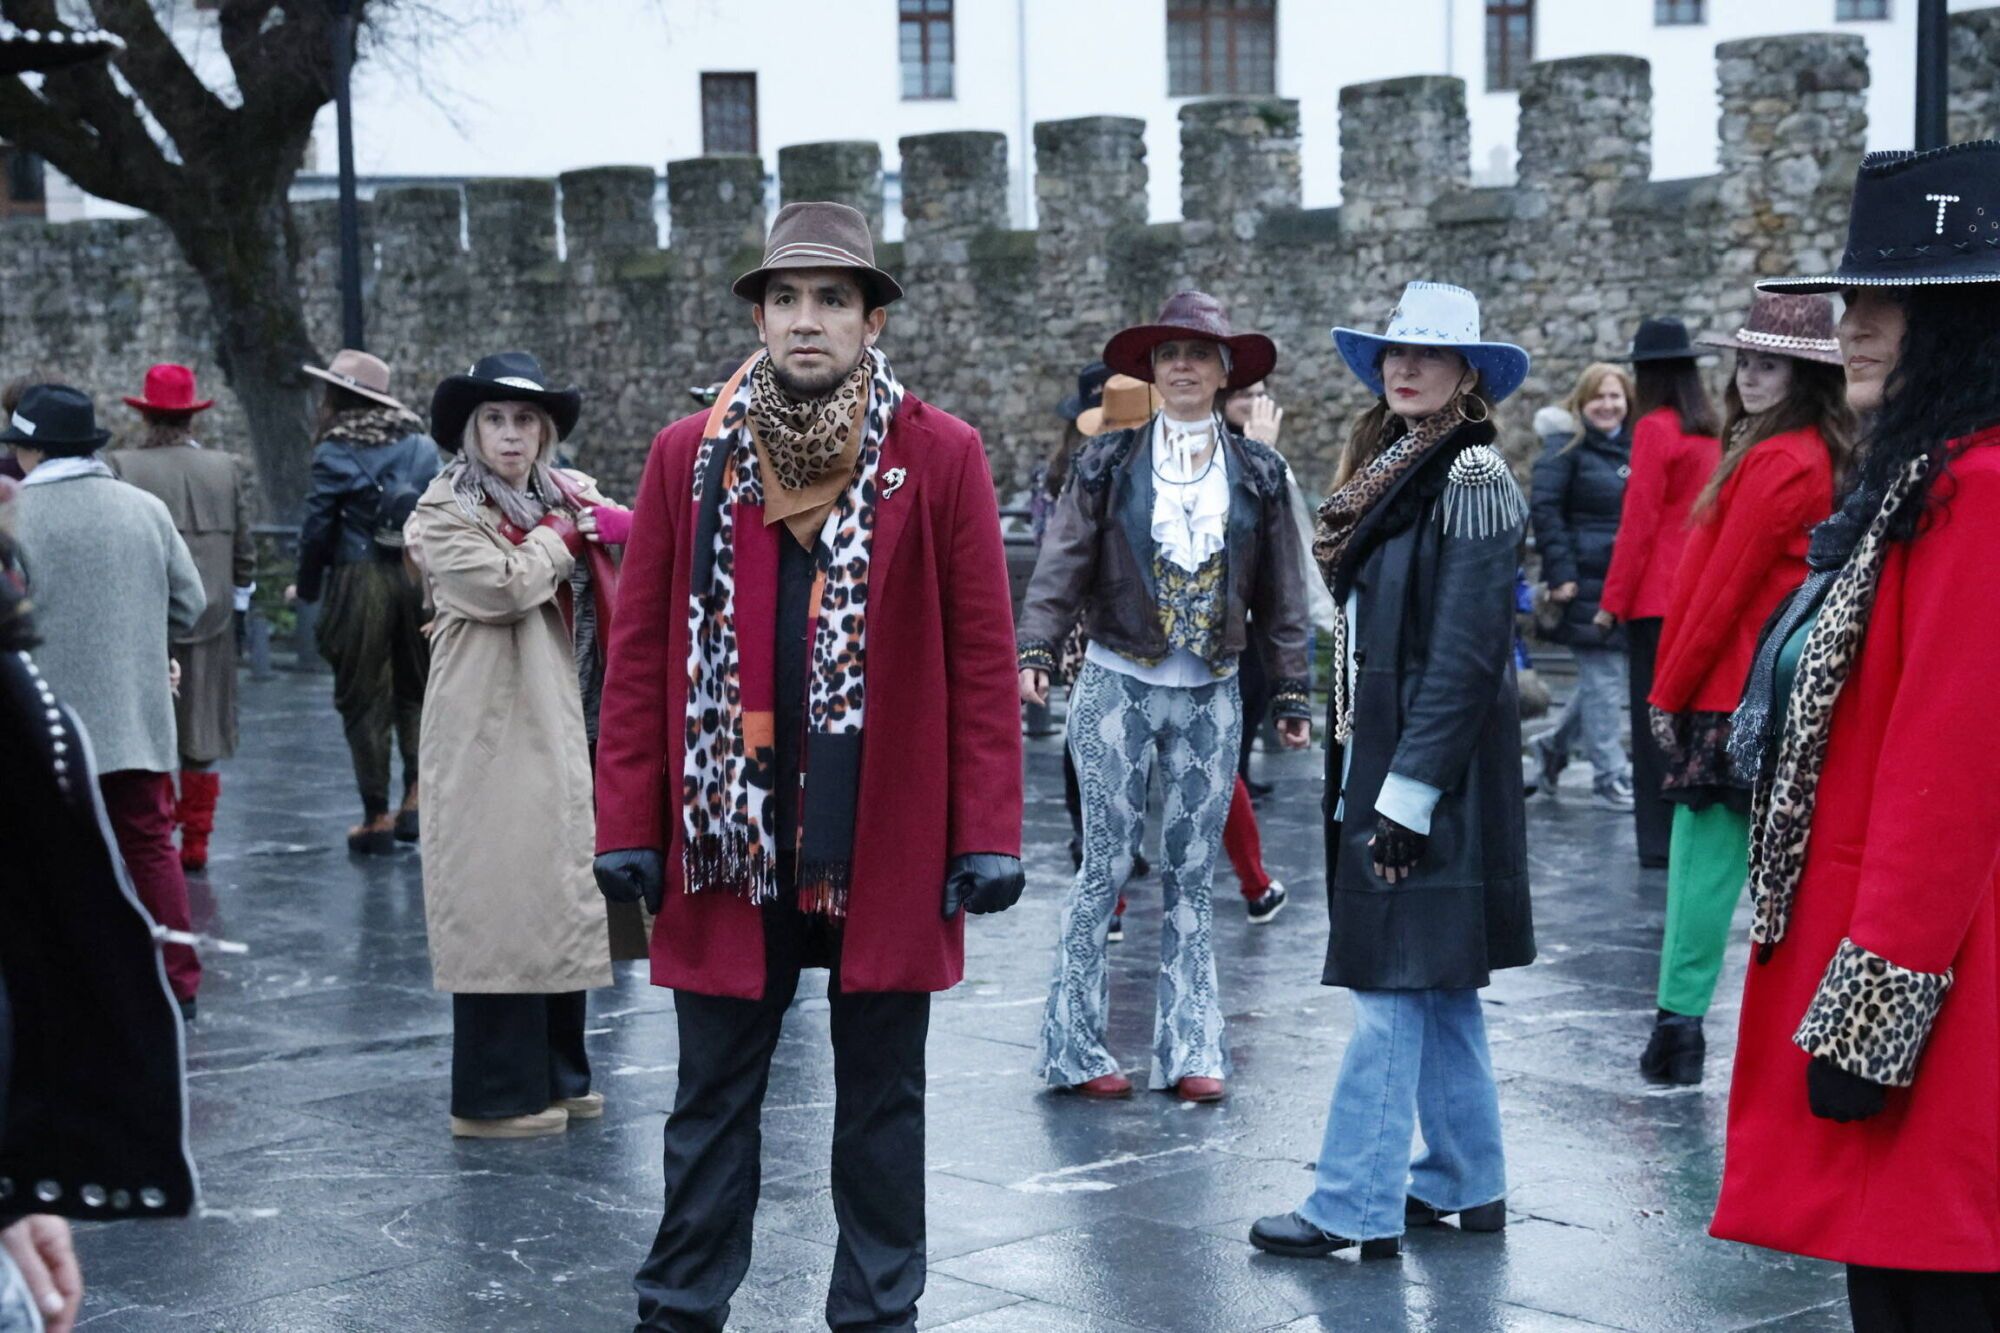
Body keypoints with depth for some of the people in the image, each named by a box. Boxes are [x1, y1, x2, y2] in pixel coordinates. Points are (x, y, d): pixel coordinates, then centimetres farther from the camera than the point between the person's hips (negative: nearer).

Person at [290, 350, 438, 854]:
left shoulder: (335, 454, -7)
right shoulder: (422, 446, 6)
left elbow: (318, 527, -6)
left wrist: (308, 587, 8)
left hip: (359, 582, -4)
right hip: (421, 579, 4)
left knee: (364, 700, 4)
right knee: (415, 691, 15)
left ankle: (376, 818, 6)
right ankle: (416, 800, 5)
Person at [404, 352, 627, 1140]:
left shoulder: (563, 493, 16)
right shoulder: (444, 514, -5)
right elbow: (501, 585, -20)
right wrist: (560, 535, -5)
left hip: (556, 728, 8)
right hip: (487, 733, -8)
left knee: (560, 897, 11)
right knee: (499, 904, -7)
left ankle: (556, 1075, 21)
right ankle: (496, 1097, -1)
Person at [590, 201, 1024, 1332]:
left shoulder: (941, 457, -1)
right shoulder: (689, 456, 4)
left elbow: (984, 655, -3)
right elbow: (640, 651, 3)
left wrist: (989, 835, -8)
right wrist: (629, 823, -2)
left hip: (889, 844, -1)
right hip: (728, 832, 1)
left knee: (883, 1099, 11)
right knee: (712, 1101, 11)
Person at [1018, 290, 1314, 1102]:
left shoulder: (1257, 474, 5)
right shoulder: (1108, 463, 0)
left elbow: (1282, 597, 8)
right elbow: (1063, 564, -5)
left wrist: (1290, 695, 5)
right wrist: (1036, 651, -20)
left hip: (1210, 697, 2)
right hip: (1118, 686, -2)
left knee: (1191, 876, 7)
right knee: (1105, 867, 0)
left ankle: (1190, 1049, 12)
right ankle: (1075, 1045, 7)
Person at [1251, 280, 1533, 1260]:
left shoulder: (1470, 480, -13)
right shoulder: (1390, 466, 15)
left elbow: (1464, 658, -18)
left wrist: (1407, 795, -20)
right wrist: (1359, 765, 15)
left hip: (1430, 767, -9)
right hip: (1379, 755, 9)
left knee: (1394, 986, -6)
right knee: (1436, 984, 14)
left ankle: (1354, 1206, -2)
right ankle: (1464, 1182, 22)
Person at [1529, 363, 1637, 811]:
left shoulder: (1636, 447, 15)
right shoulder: (1565, 446, -5)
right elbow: (1544, 509, -11)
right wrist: (1560, 574, -17)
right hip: (1586, 580, -7)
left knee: (1605, 675, 10)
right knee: (1602, 676, -4)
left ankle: (1555, 743, 31)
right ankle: (1610, 776, 3)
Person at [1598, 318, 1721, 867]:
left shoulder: (1655, 429, -10)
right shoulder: (1710, 431, 10)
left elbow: (1638, 522, -12)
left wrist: (1614, 599, -8)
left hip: (1657, 597, -7)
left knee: (1654, 718, -2)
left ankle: (1659, 841, -1)